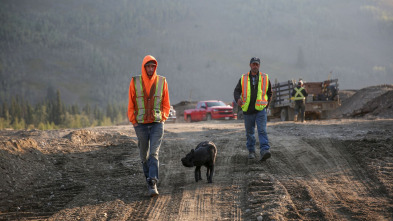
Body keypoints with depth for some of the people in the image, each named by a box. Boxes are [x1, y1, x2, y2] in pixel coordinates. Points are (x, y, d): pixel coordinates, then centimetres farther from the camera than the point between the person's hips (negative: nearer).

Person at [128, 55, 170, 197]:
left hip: (157, 123, -1)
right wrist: (133, 121, 0)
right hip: (141, 124, 1)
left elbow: (166, 104, 10)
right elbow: (131, 105, 7)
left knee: (154, 153, -14)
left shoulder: (161, 82, 1)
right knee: (144, 155, 10)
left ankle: (153, 184, -20)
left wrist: (162, 118, -2)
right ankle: (149, 178, 28)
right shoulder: (135, 82, 0)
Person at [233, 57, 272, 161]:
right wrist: (238, 98, -18)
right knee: (249, 132, 10)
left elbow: (269, 92, 18)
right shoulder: (243, 78, 6)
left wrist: (267, 103, 5)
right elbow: (236, 91, 4)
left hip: (261, 110, -2)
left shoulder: (265, 78, 6)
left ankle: (264, 150, -25)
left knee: (262, 130, -15)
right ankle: (251, 151, 24)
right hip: (248, 111, 2)